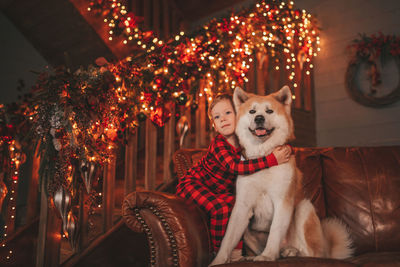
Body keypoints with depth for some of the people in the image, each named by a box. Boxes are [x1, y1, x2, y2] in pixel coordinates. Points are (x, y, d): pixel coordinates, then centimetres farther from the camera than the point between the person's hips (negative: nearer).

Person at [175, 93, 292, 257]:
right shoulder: (218, 144, -24)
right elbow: (235, 167, -39)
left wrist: (285, 149, -14)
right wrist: (272, 160, -43)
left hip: (219, 191, 7)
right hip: (192, 184, -7)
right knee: (221, 208, -26)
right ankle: (218, 252, -7)